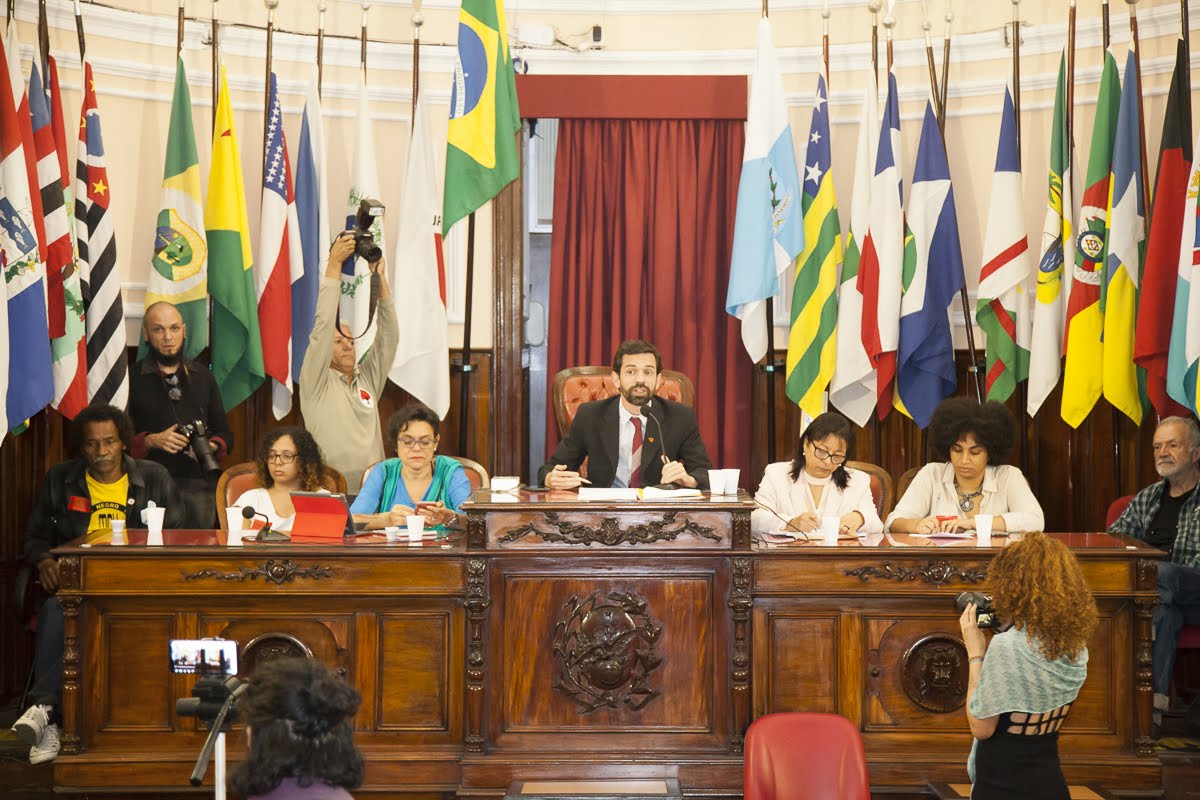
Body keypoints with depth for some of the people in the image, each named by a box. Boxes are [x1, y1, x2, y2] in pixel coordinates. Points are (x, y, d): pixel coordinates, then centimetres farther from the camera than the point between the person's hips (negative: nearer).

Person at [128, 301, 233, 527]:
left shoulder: (202, 375, 18)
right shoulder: (133, 379, 4)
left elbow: (224, 432, 20)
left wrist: (212, 446, 0)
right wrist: (151, 441, -13)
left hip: (200, 485, 3)